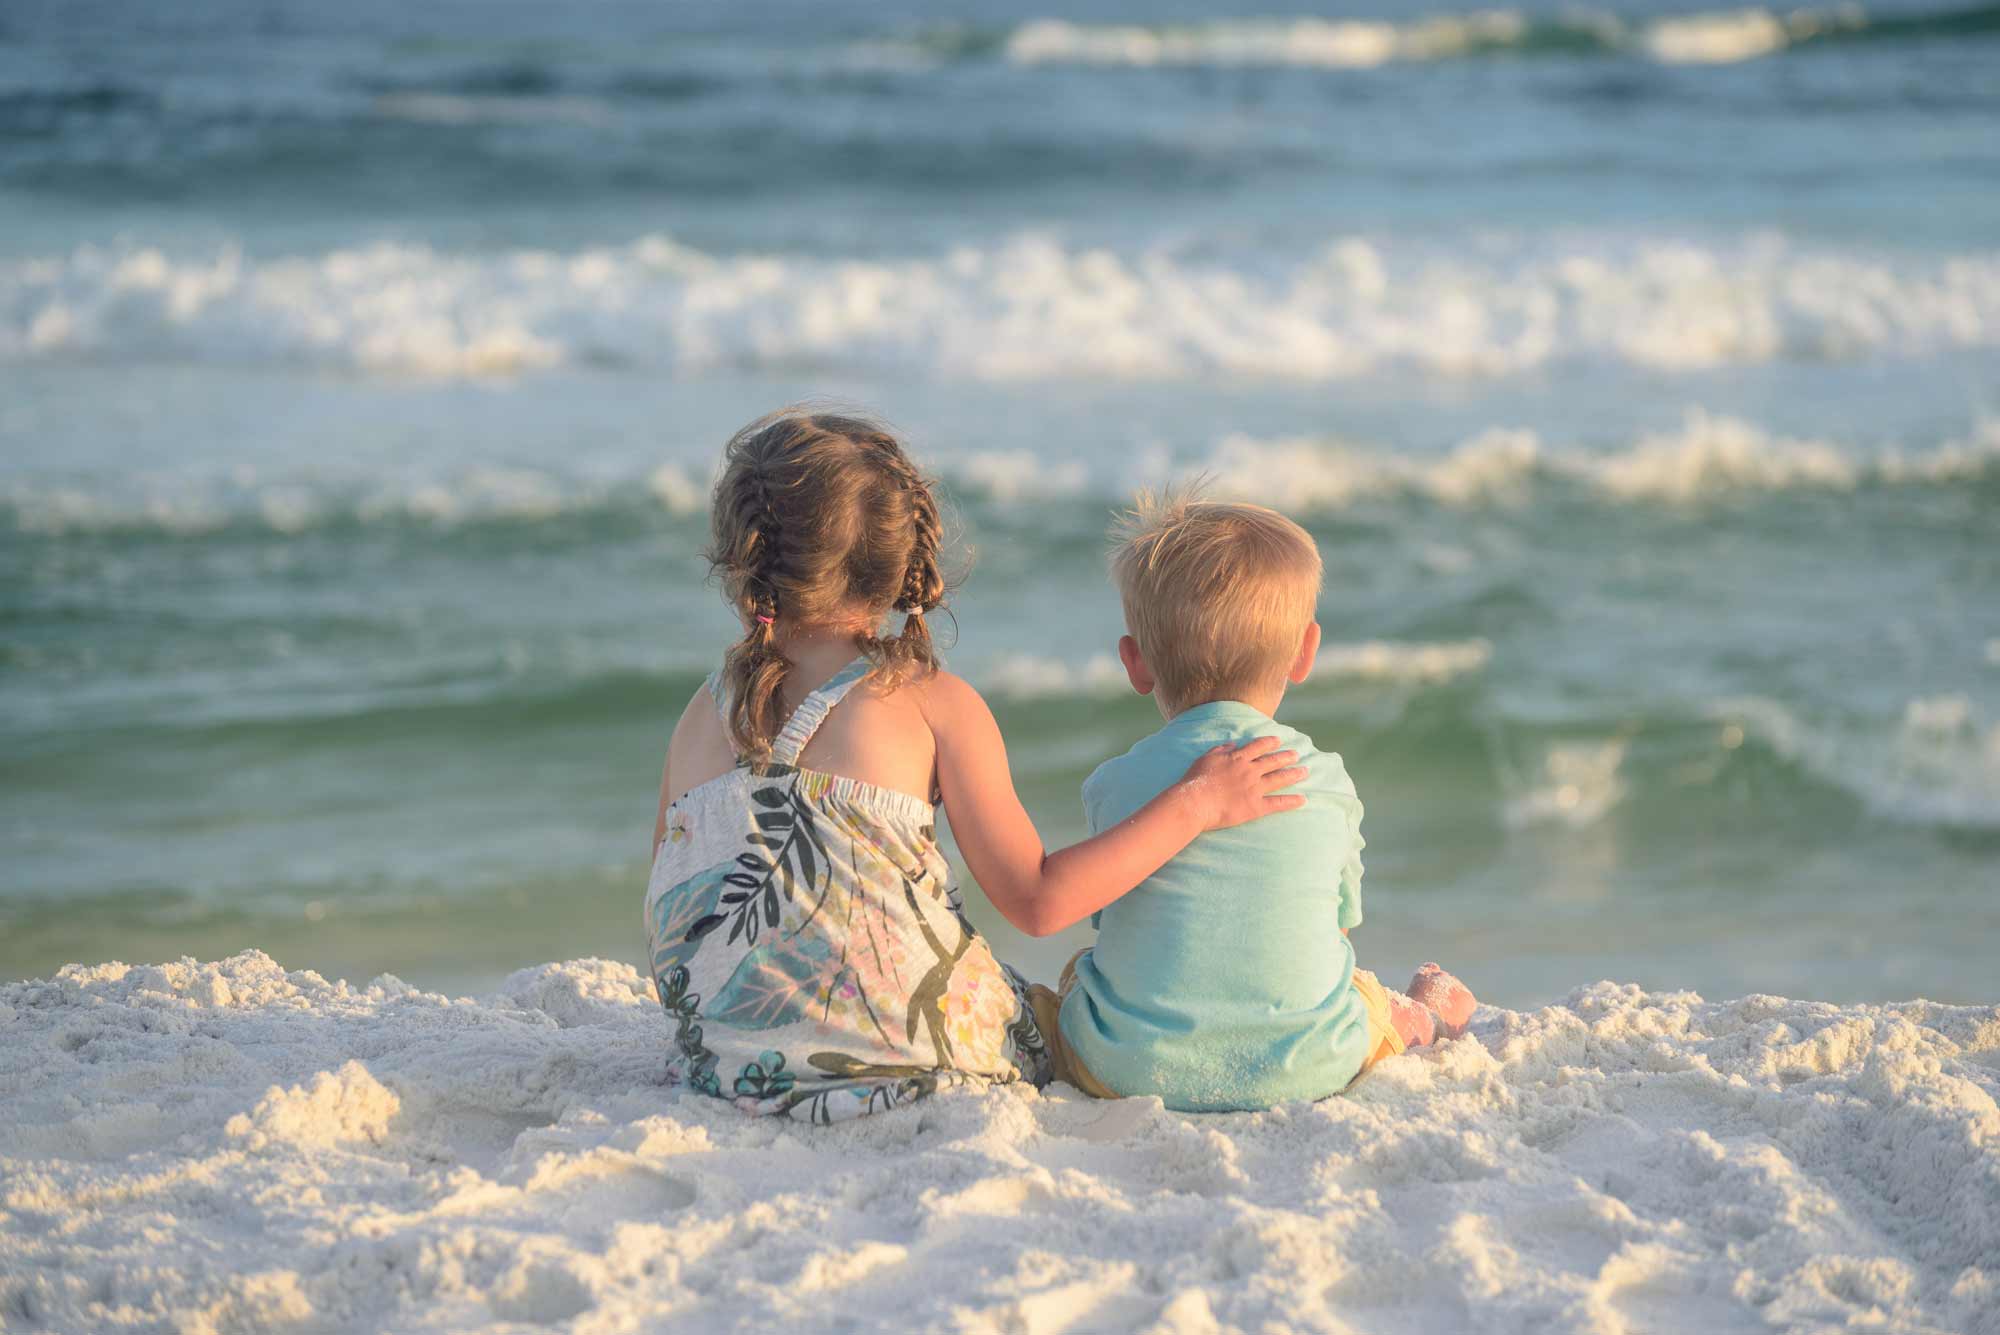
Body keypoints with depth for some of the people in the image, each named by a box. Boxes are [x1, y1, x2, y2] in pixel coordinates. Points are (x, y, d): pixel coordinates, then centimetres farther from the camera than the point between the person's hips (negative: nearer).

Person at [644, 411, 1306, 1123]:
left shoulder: (701, 714, 5)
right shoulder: (935, 704, -6)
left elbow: (665, 915, 10)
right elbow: (1036, 898, -6)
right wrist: (1193, 805, 1)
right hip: (908, 1059, -4)